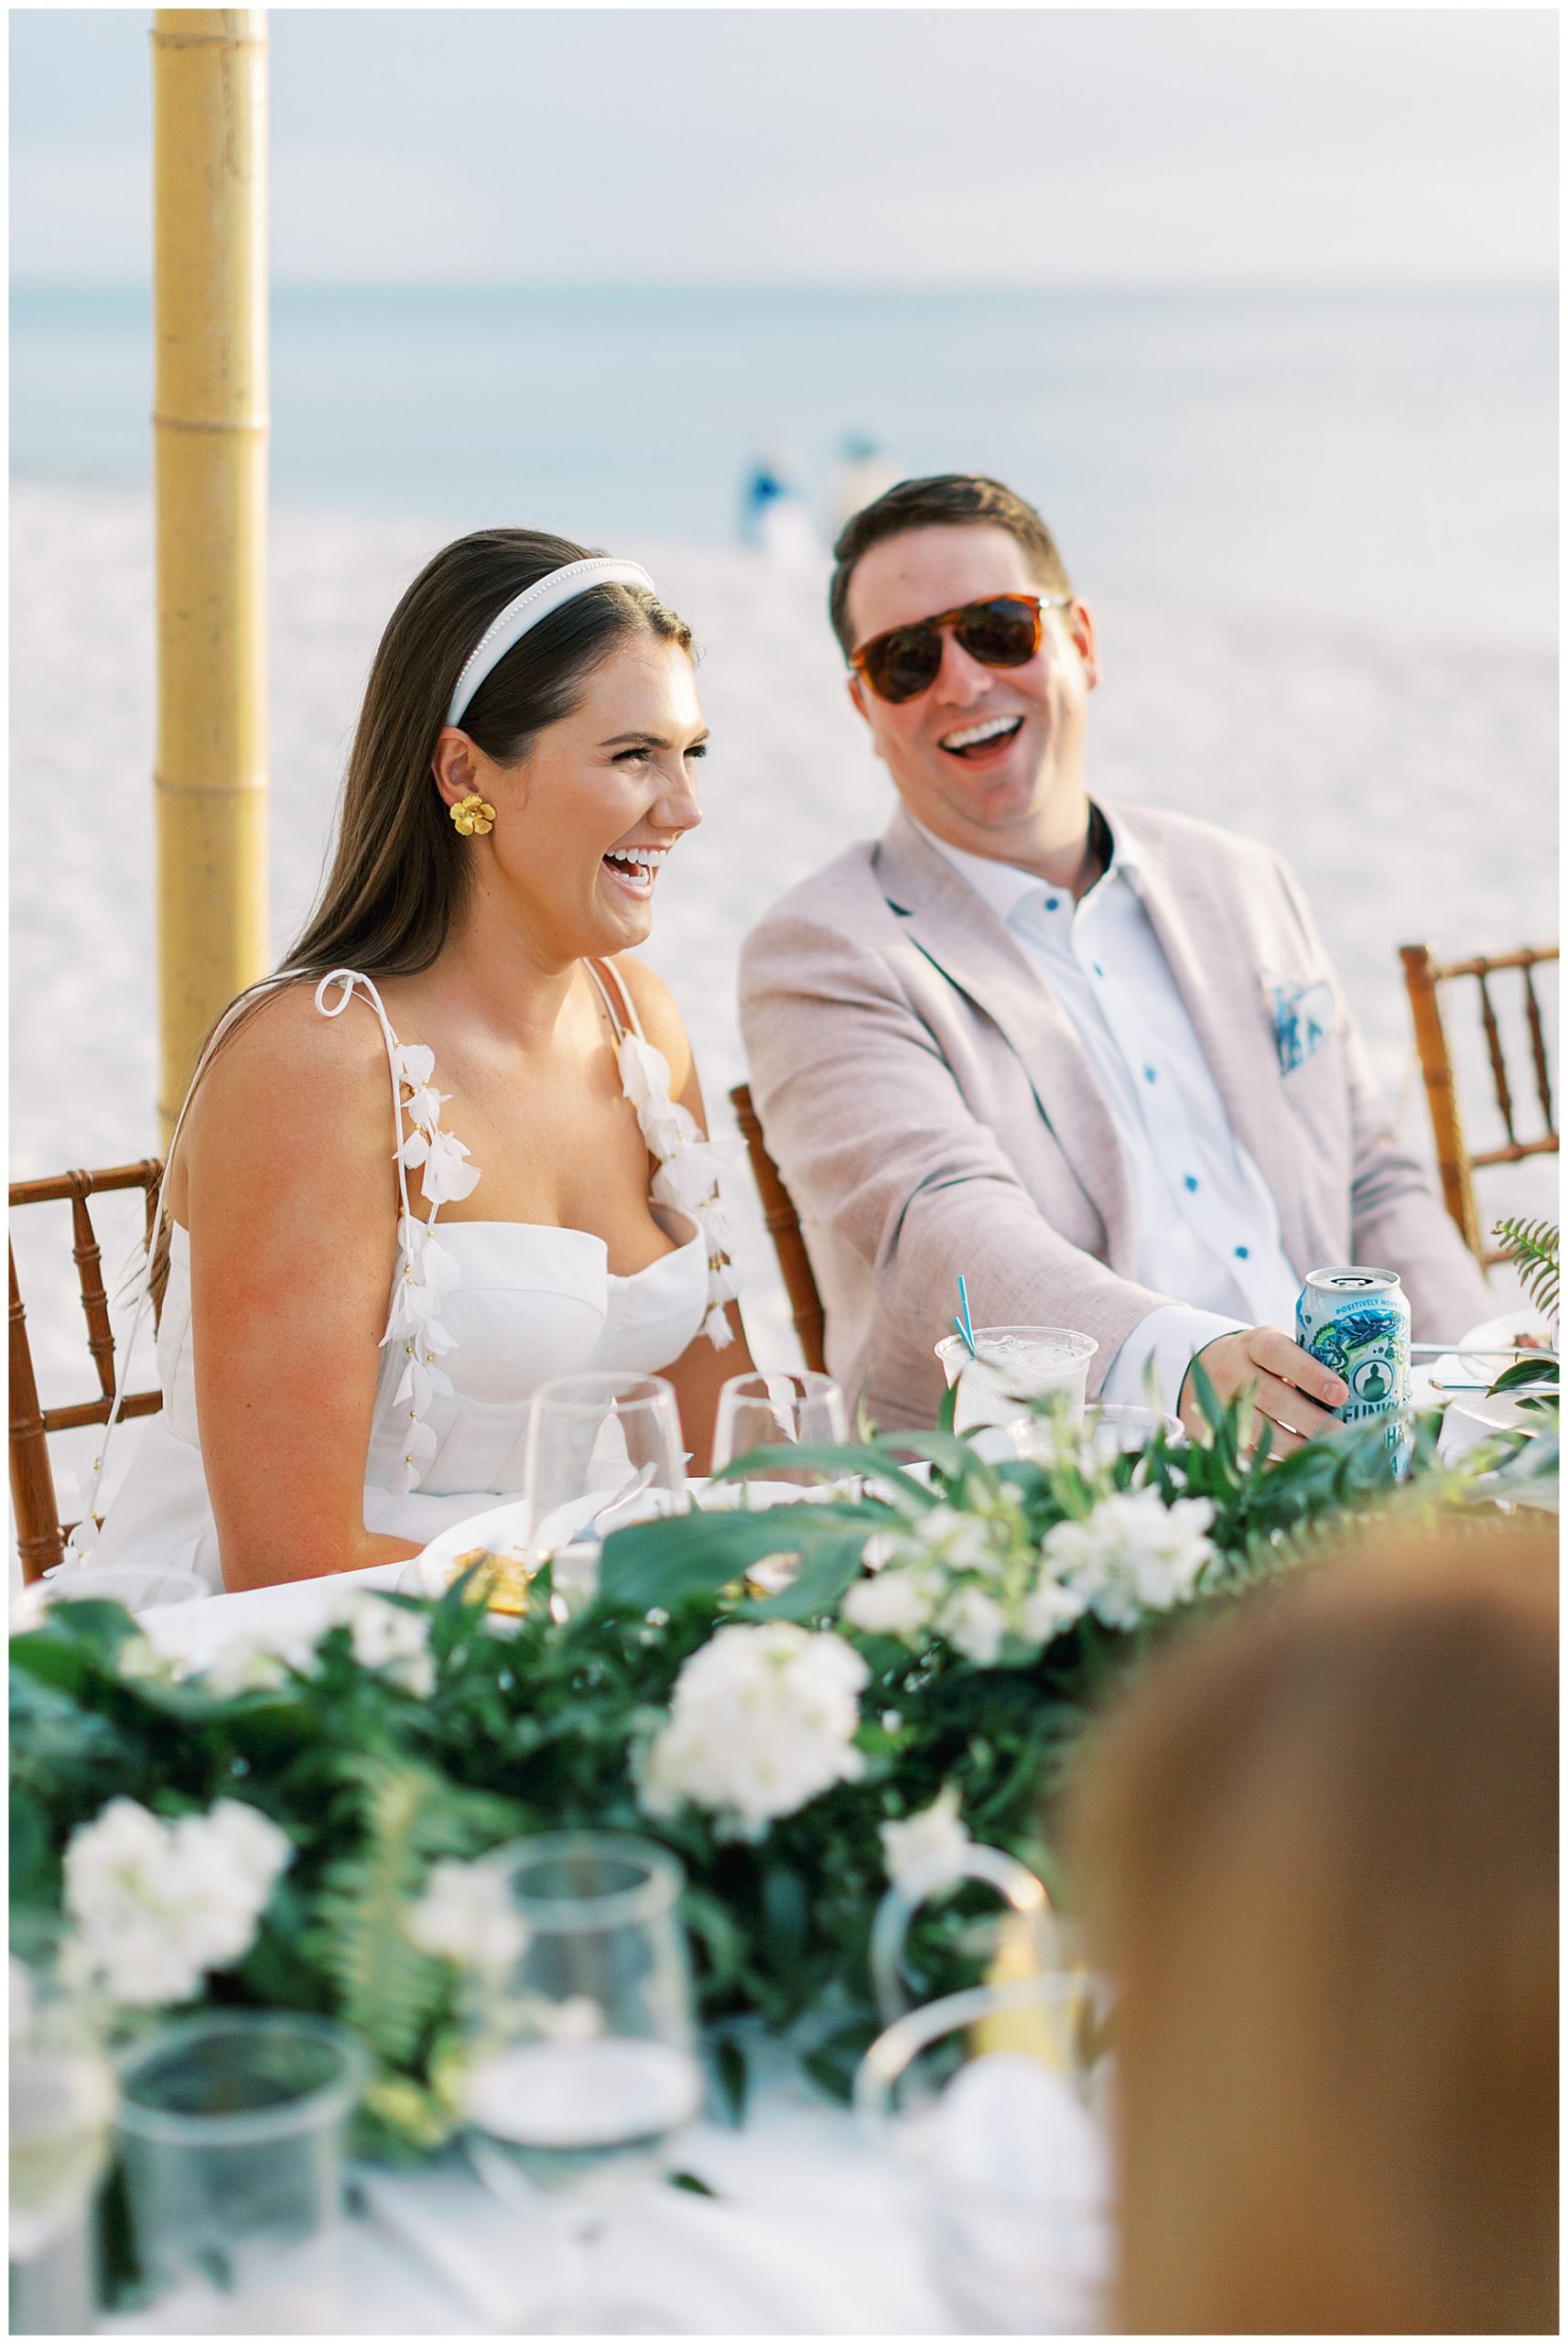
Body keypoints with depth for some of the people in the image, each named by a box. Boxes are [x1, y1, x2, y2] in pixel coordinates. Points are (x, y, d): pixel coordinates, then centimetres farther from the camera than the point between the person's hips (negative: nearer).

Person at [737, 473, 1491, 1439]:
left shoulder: (1243, 887, 19)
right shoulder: (821, 955, -1)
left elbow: (1375, 1190, 22)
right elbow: (937, 1226, -18)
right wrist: (1183, 1363, -37)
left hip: (1340, 1459, 6)